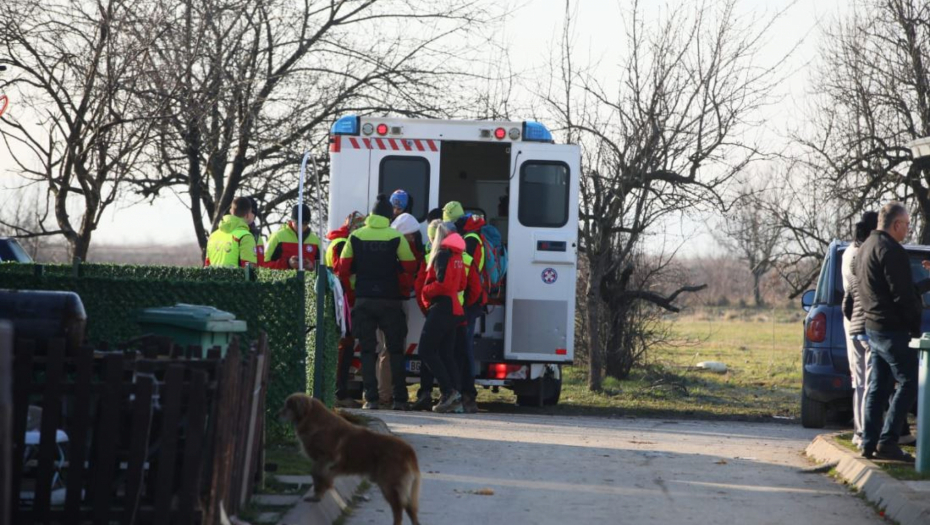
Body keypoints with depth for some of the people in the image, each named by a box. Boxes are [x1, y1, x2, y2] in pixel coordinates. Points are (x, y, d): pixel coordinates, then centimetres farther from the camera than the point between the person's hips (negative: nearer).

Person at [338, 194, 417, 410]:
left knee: (367, 349, 5)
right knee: (395, 349, 6)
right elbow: (409, 267, -3)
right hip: (389, 299, -1)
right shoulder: (396, 237, -4)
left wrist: (352, 290, 16)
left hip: (363, 300, 1)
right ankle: (399, 398, 3)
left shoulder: (355, 236, 2)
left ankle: (371, 398, -2)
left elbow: (344, 269, 2)